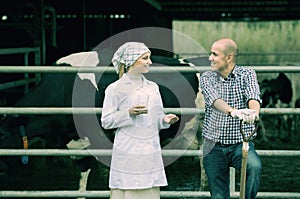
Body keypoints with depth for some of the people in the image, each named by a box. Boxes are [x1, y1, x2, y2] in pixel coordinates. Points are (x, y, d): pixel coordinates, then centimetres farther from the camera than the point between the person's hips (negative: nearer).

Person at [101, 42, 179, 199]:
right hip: (128, 152, -5)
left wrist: (165, 120, -3)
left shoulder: (152, 87, 13)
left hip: (151, 151, 5)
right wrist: (128, 113, -16)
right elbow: (106, 121, -3)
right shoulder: (116, 89, -2)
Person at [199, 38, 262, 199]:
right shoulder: (206, 77, 0)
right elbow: (215, 100, -20)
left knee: (254, 166, -33)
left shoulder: (246, 74, -2)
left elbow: (253, 98, -21)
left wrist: (253, 112, -46)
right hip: (214, 146, 2)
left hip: (240, 143, -2)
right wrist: (233, 111, -42)